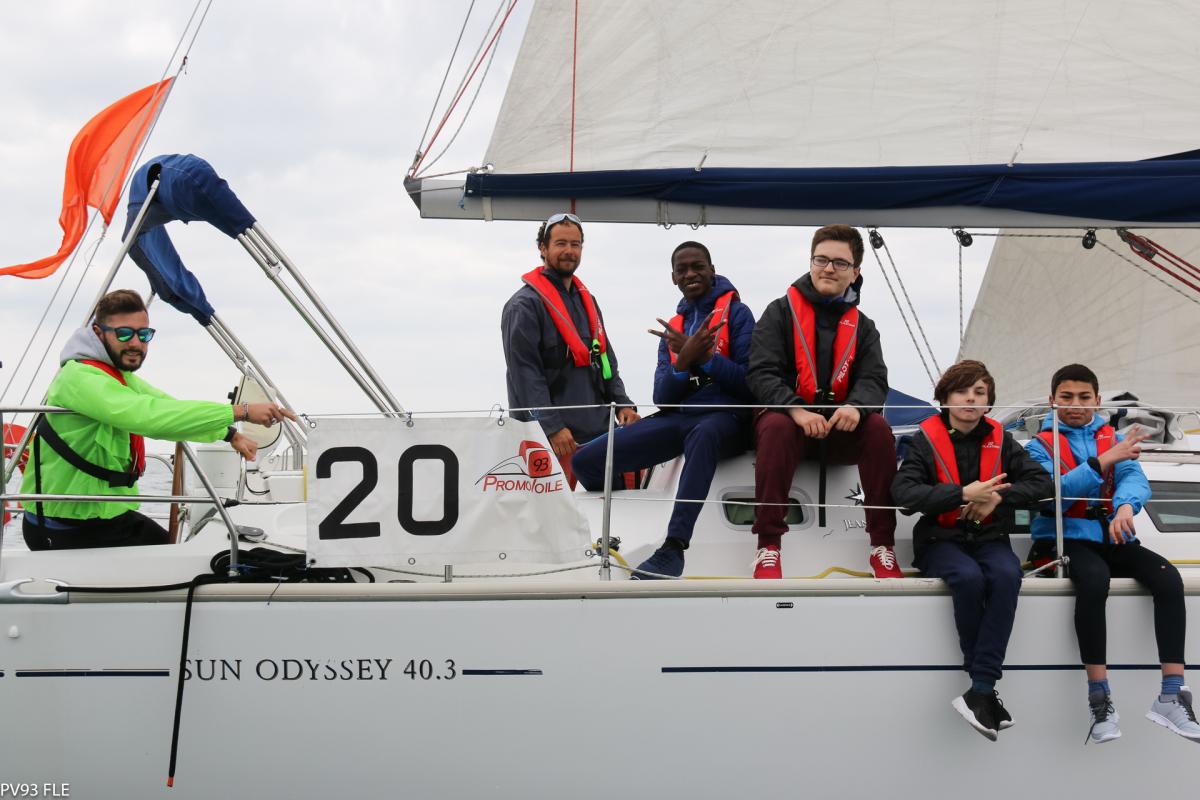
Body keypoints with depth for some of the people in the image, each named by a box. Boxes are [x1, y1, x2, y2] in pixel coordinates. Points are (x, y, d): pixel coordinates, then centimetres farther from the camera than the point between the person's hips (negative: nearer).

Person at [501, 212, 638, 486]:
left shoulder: (587, 301, 20)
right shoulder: (524, 305, -6)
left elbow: (606, 360, 23)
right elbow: (525, 373, -13)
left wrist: (622, 402, 6)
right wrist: (552, 427, -20)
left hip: (597, 430, 8)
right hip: (550, 437, -8)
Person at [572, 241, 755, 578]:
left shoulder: (737, 313, 4)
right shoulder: (673, 328, 20)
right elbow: (662, 398, 9)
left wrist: (704, 355, -16)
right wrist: (684, 360, -10)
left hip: (725, 417, -5)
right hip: (676, 418, 6)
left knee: (703, 434, -45)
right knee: (586, 461, -12)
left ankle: (674, 547, -51)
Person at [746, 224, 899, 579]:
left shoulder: (862, 326, 10)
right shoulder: (781, 311, 0)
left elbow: (874, 380, -3)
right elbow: (760, 373, -11)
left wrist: (856, 406, -29)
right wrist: (796, 409, -30)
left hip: (840, 428, 3)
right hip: (786, 415, -3)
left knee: (878, 427, -27)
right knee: (776, 427, -36)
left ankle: (882, 545, -19)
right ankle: (768, 546, -32)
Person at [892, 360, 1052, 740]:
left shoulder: (1001, 441, 9)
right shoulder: (926, 440, 0)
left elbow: (1042, 482, 3)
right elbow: (903, 491, -16)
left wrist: (998, 497, -15)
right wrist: (963, 493, -24)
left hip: (989, 538, 2)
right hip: (941, 540, -2)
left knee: (1007, 575, -33)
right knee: (968, 577, -36)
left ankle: (980, 691, -36)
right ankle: (986, 686, -23)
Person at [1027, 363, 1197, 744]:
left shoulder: (1114, 439, 15)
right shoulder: (1040, 446, 5)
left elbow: (1135, 478, -4)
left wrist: (1126, 506, -29)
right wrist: (1104, 461, -23)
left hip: (1113, 538, 4)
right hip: (1066, 538, -4)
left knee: (1169, 578, -24)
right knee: (1094, 579, -37)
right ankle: (1099, 700, -32)